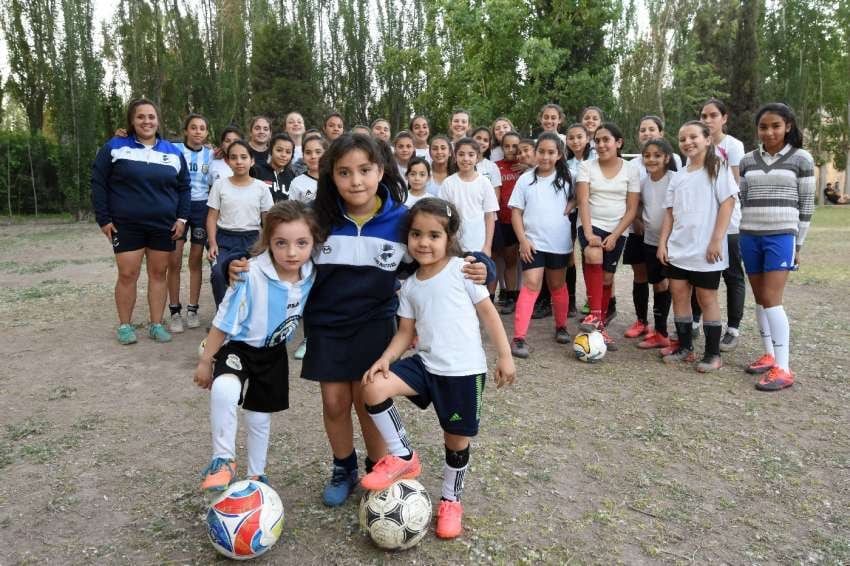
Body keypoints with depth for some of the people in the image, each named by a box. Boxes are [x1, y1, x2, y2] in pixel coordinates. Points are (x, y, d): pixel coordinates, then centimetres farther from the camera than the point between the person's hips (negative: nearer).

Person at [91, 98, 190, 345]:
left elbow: (183, 187, 12)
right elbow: (98, 183, 1)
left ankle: (156, 325, 15)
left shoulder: (173, 151, 8)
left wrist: (182, 218, 2)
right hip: (126, 225, -2)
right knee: (127, 275, -2)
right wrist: (103, 219, -4)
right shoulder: (114, 147, 0)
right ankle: (125, 325, 13)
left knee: (159, 273, 6)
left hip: (163, 226, 2)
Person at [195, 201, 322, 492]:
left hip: (273, 352, 4)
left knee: (259, 416, 18)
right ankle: (224, 460, -12)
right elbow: (224, 322, -19)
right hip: (238, 347, -4)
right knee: (224, 390, -34)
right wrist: (205, 361, -11)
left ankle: (256, 475, 41)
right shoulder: (252, 276, -30)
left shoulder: (311, 276, -19)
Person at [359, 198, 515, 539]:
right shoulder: (409, 286, 6)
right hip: (426, 364, 4)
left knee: (457, 441, 9)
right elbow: (406, 332, 8)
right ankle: (403, 457, 2)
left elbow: (488, 312, -4)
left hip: (464, 370, -4)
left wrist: (504, 356, -6)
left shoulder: (461, 269, -8)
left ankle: (451, 501, 38)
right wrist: (386, 358, -9)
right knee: (374, 387, -18)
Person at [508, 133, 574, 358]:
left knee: (557, 285, 15)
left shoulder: (565, 178, 2)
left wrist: (569, 208, -6)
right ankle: (519, 338, -15)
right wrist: (523, 240, -10)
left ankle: (561, 326, 35)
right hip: (533, 242, -2)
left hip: (559, 242, 2)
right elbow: (516, 212, -1)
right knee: (531, 285, -13)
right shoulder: (526, 179, -1)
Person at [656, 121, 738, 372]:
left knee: (706, 298, 1)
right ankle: (684, 347, 19)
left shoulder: (718, 168, -2)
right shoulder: (678, 176, 13)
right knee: (679, 295, 6)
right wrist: (662, 242, 4)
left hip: (705, 249, -5)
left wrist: (716, 241, -16)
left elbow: (728, 204, -9)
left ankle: (713, 353, 11)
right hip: (678, 248, 5)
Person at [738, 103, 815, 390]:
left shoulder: (801, 158, 0)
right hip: (750, 237, 5)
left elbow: (807, 204, 1)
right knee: (759, 298, 8)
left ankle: (783, 368, -7)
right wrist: (745, 234, 12)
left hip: (781, 236, -4)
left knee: (771, 300, -12)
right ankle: (769, 355, 20)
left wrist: (798, 244, -1)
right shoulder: (748, 160, 9)